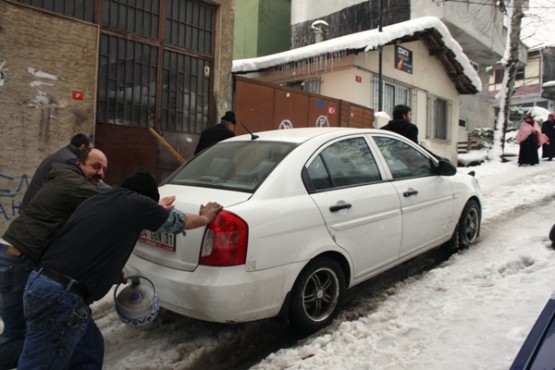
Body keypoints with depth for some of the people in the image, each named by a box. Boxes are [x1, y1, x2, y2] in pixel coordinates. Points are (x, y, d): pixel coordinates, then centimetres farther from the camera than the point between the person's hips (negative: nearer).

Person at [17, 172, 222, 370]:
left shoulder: (99, 199, 17)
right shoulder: (138, 202, -3)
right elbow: (180, 222, 14)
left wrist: (157, 210, 52)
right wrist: (205, 218, 33)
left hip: (40, 283, 9)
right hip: (62, 296, -9)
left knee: (89, 349, 21)